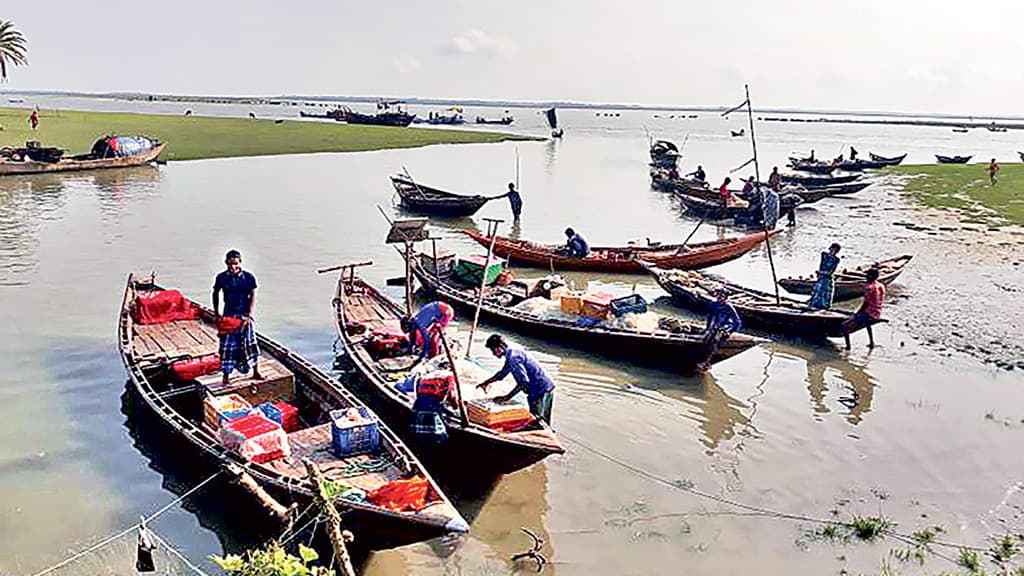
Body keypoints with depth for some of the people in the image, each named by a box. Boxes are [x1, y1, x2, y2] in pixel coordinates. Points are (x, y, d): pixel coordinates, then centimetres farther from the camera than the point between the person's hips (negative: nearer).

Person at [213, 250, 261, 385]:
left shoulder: (249, 277, -6)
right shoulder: (222, 277, -4)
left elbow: (253, 297, -4)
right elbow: (215, 294, 11)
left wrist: (249, 316, -12)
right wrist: (217, 314, 5)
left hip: (244, 316, 0)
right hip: (228, 316, 0)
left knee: (250, 344, 4)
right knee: (227, 346, 1)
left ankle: (256, 372, 18)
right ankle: (226, 376, 12)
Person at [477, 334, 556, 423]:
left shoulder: (513, 357, -20)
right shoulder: (512, 352, 12)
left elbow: (524, 382, -26)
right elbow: (503, 373, 28)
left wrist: (507, 397, -22)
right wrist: (486, 382, 25)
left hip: (541, 391, -10)